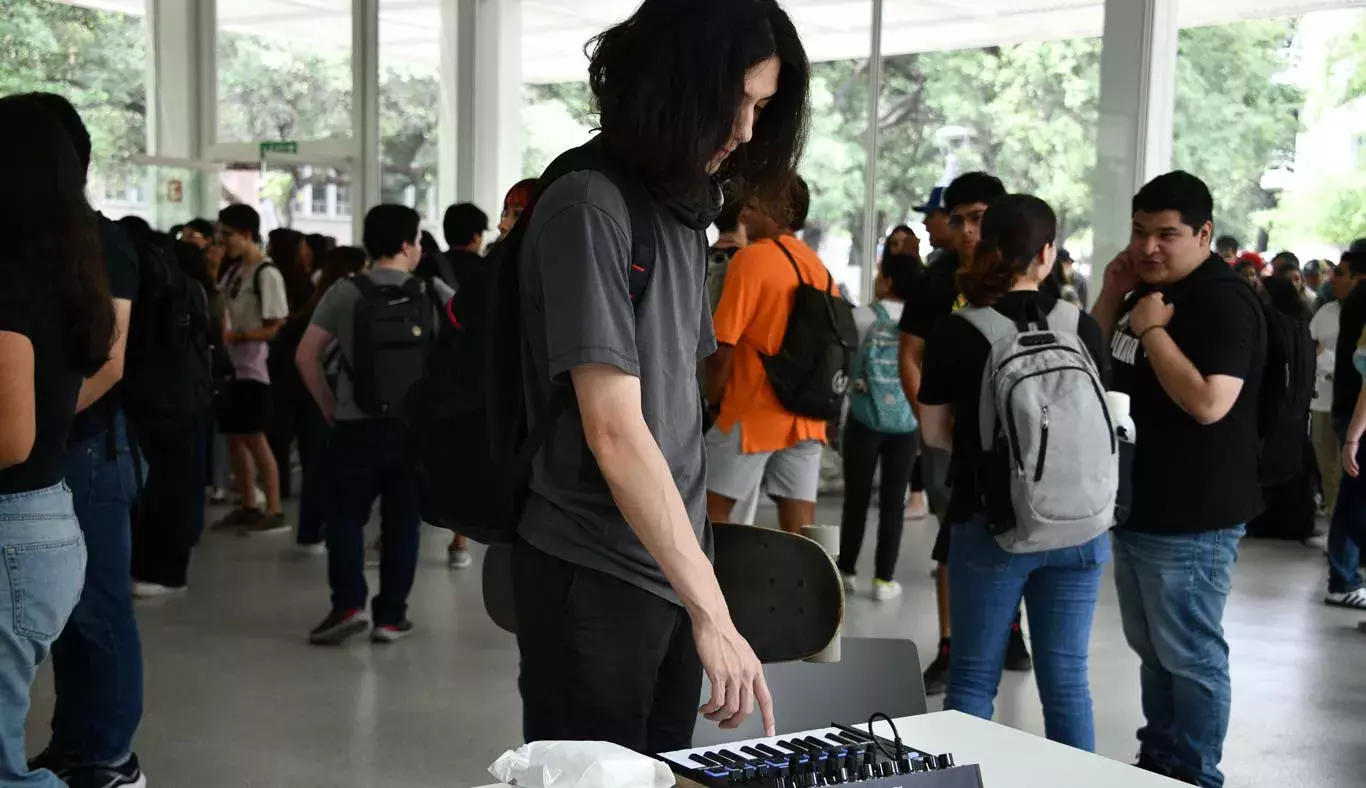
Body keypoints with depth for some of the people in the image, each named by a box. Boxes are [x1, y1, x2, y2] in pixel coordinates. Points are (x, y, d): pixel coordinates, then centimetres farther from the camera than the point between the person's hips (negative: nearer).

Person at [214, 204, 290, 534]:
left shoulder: (267, 274, -13)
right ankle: (248, 506, 21)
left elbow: (276, 327, -15)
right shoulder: (235, 272, 12)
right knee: (234, 436, 11)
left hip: (254, 365, -8)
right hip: (233, 364, 8)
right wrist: (220, 334, -4)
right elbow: (228, 314, 15)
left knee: (254, 437, -6)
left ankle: (274, 511, 1)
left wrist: (236, 337, -17)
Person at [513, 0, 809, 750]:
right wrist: (711, 609, -22)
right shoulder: (587, 205, -16)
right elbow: (613, 432, -22)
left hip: (668, 568, 8)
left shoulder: (682, 213, 9)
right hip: (594, 578, -8)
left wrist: (697, 590, 9)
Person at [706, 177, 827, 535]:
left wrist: (713, 402, 0)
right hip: (806, 416, 7)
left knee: (713, 511, 5)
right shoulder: (818, 265, 11)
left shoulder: (752, 258, -11)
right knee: (799, 529, 5)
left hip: (752, 412, -7)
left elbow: (723, 347, -14)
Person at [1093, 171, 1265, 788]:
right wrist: (1111, 297, 4)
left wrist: (1152, 329, -21)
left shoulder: (1223, 300, -17)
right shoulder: (1147, 289, 11)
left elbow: (1209, 402, -28)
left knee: (1189, 657, 1)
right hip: (1138, 506, 9)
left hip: (1191, 518, -9)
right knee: (1152, 650, 20)